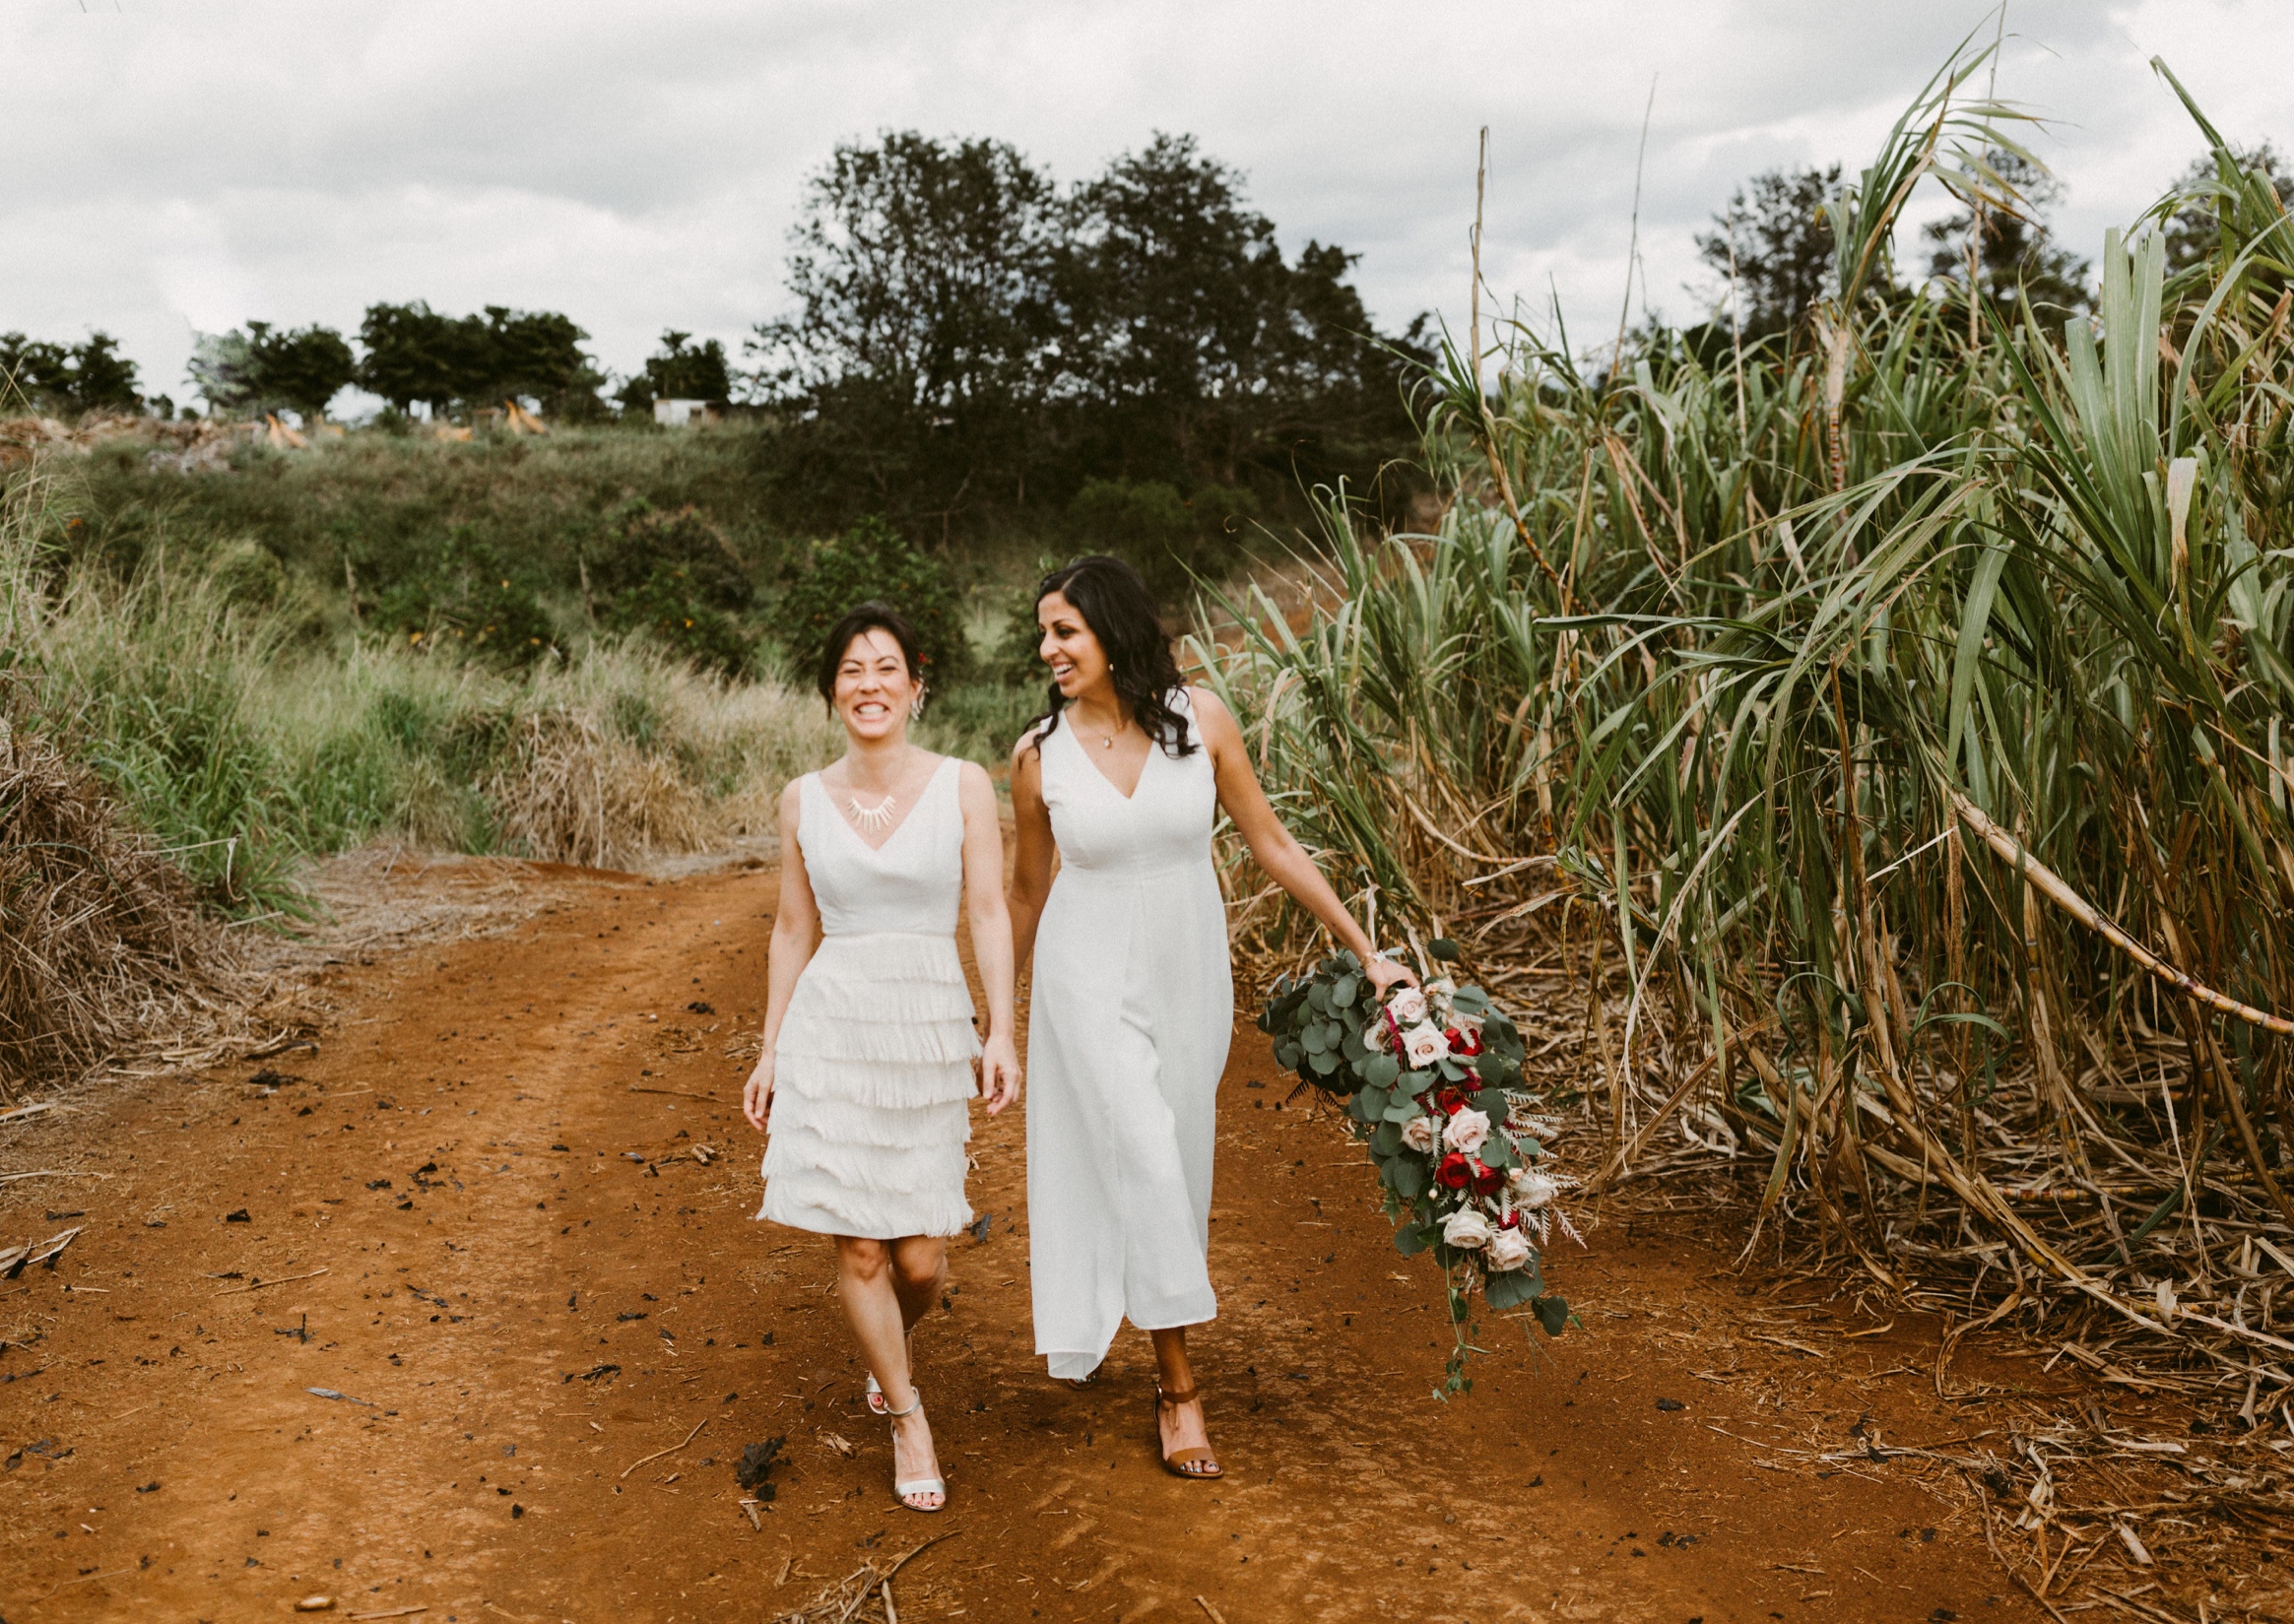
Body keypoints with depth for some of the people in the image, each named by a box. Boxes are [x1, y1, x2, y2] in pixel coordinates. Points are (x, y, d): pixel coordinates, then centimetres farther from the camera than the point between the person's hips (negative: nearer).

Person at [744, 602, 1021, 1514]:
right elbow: (794, 933, 11)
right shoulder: (804, 802, 5)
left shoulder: (963, 787, 0)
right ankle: (908, 1421, 19)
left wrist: (1003, 1032, -13)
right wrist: (769, 1053, 11)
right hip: (830, 1028, 1)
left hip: (930, 1031, -1)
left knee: (922, 1257, 1)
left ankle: (888, 1352, 37)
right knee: (859, 1248, -1)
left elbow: (989, 915, -3)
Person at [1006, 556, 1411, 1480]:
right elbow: (1027, 892, 5)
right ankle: (1178, 1388, 5)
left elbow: (1271, 844, -3)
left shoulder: (1199, 718, -9)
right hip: (1091, 976, -2)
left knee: (1178, 1164, 12)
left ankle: (1157, 1326, 36)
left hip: (1189, 973, 2)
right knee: (1140, 1161, -7)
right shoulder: (1039, 754, -8)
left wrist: (1367, 951, -3)